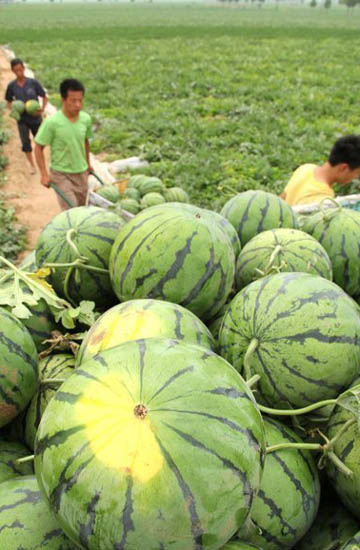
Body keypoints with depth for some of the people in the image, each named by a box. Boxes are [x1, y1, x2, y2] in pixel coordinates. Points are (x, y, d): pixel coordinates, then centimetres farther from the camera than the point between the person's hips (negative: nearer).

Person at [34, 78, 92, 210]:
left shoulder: (86, 119, -5)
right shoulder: (52, 122, -19)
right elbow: (38, 148, -11)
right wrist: (44, 174, -14)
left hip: (81, 173, 5)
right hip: (61, 175, -5)